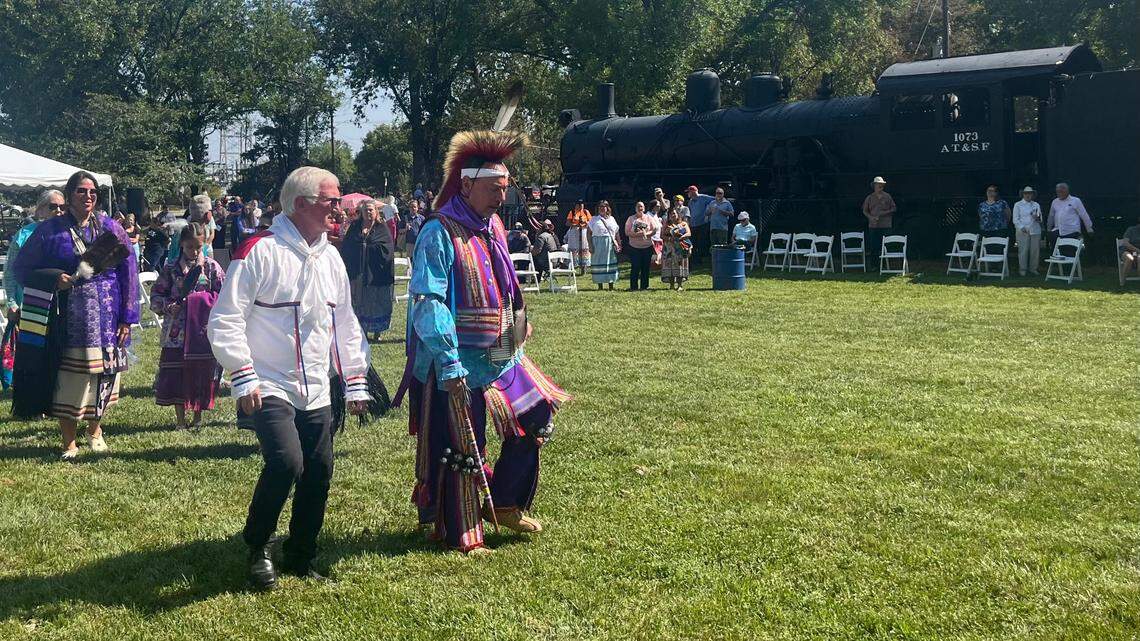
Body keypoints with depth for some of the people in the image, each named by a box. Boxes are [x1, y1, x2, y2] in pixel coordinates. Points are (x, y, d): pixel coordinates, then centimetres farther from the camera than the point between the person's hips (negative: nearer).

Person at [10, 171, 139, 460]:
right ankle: (69, 443, 13)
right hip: (66, 319, -1)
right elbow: (21, 268, 4)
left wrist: (127, 318, 0)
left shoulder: (110, 228, 6)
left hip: (105, 317, 2)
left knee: (102, 373, 8)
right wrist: (53, 278, -15)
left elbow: (129, 273, 5)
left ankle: (95, 429, 31)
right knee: (68, 379, -1)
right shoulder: (50, 230, 2)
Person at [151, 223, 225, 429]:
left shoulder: (211, 267, 3)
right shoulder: (171, 268, 3)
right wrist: (166, 306, -12)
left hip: (204, 329, 0)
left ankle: (198, 417, 20)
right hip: (177, 331, 0)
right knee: (176, 372, 1)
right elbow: (156, 294, 6)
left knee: (202, 371, 4)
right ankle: (180, 419, 13)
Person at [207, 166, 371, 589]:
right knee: (286, 462, -23)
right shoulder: (259, 252, -10)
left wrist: (355, 380, 17)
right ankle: (257, 549, 1)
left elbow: (345, 324, 21)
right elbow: (226, 320, -12)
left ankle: (300, 559, 24)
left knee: (319, 476, 6)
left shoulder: (331, 258, 12)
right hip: (270, 390, -7)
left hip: (316, 394, 7)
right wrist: (243, 378, -17)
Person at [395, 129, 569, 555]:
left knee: (536, 413, 11)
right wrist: (448, 362, -28)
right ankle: (460, 535, 14)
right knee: (460, 447, 0)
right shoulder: (440, 233, -16)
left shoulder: (494, 228, 11)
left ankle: (504, 502, 26)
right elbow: (427, 301, -22)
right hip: (458, 363, -8)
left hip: (502, 356, 9)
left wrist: (516, 337, 21)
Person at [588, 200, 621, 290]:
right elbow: (589, 233, 0)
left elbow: (617, 233, 15)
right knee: (598, 264, -2)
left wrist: (619, 244, 7)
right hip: (598, 244, -2)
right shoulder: (594, 220, 6)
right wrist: (590, 246, -9)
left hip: (610, 245, 2)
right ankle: (599, 285, 6)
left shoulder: (611, 219, 14)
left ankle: (611, 285, 8)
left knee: (611, 264, 0)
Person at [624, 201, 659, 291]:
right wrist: (636, 234, -19)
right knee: (635, 267, -7)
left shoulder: (649, 218, 8)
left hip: (647, 247, 2)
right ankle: (633, 287, -1)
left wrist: (646, 234, -15)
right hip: (634, 247, -2)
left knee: (645, 267, 3)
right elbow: (627, 232, -1)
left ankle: (644, 286, 10)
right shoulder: (631, 219, 4)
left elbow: (655, 230, 3)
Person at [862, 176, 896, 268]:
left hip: (885, 225, -1)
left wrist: (885, 212, -9)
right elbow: (865, 211, 12)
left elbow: (894, 209, 8)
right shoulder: (869, 198, 8)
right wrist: (871, 217, -6)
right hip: (873, 225, 1)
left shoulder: (887, 197, 6)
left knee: (885, 246, -4)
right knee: (873, 247, -1)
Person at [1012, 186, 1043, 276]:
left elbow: (1040, 219, 14)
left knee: (1035, 250, 1)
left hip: (1035, 231, 3)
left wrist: (1037, 218, -10)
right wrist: (1022, 227, -12)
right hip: (1023, 231, -3)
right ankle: (1022, 269, 2)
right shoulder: (1018, 205, 8)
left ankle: (1033, 268, 10)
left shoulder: (1036, 205, 17)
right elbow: (1015, 219, 1)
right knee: (1023, 250, -5)